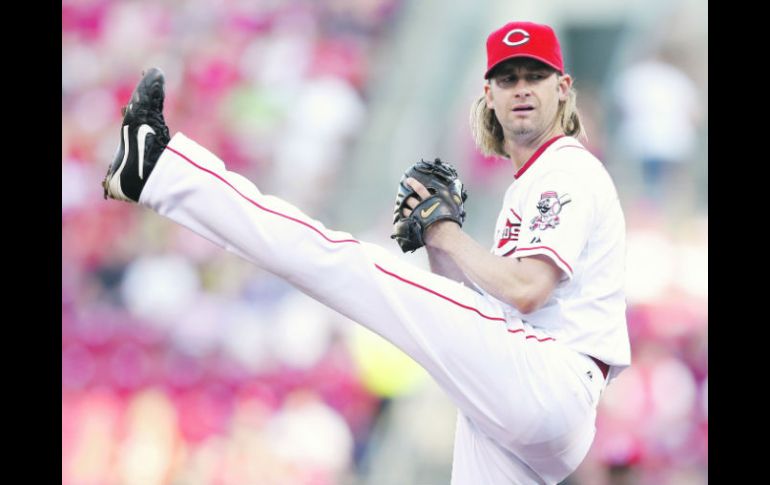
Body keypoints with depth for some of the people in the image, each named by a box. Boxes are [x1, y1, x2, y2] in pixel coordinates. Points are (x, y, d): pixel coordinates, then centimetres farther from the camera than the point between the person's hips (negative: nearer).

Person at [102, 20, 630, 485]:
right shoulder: (529, 187, 31)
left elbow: (524, 291, -18)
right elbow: (479, 301, 26)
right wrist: (436, 239, 9)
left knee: (355, 265, -14)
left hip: (548, 386, -10)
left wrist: (448, 234, -4)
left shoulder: (568, 170, -2)